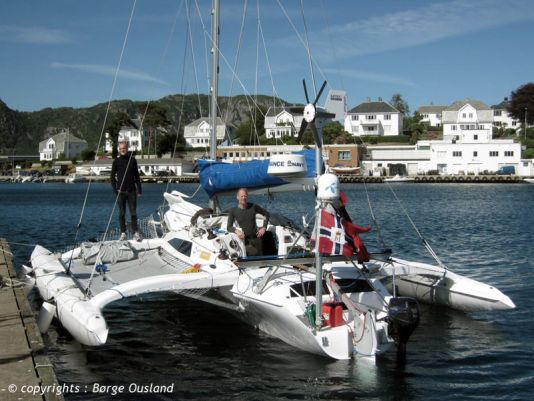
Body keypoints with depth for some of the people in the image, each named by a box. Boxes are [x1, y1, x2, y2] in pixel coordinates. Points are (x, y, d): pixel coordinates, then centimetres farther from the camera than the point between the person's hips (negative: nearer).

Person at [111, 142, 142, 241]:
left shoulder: (132, 160, 6)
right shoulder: (116, 161, 3)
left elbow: (137, 176, 10)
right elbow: (112, 177, 5)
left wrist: (139, 190, 5)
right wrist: (115, 190, -5)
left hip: (132, 191, 0)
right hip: (121, 192, 0)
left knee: (133, 213, 0)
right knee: (122, 213, 4)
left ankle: (136, 233, 3)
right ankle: (123, 233, 10)